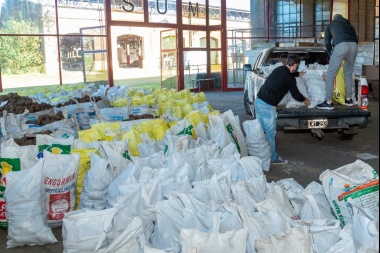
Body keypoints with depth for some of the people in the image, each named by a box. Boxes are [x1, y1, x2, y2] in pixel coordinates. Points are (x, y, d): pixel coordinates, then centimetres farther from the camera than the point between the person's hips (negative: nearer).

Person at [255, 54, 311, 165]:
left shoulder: (279, 69, 13)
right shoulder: (289, 79, -9)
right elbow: (296, 94, 3)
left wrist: (298, 74, 53)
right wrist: (305, 100, 22)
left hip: (258, 101, 8)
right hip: (267, 106, -8)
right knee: (270, 133, 1)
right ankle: (273, 158, 10)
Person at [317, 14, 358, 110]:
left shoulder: (330, 25, 29)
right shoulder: (349, 25, 37)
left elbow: (327, 42, 19)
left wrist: (331, 55, 31)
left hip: (341, 45, -4)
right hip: (353, 45, 5)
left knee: (330, 74, 1)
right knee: (348, 73, 22)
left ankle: (329, 102, -3)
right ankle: (349, 99, 28)